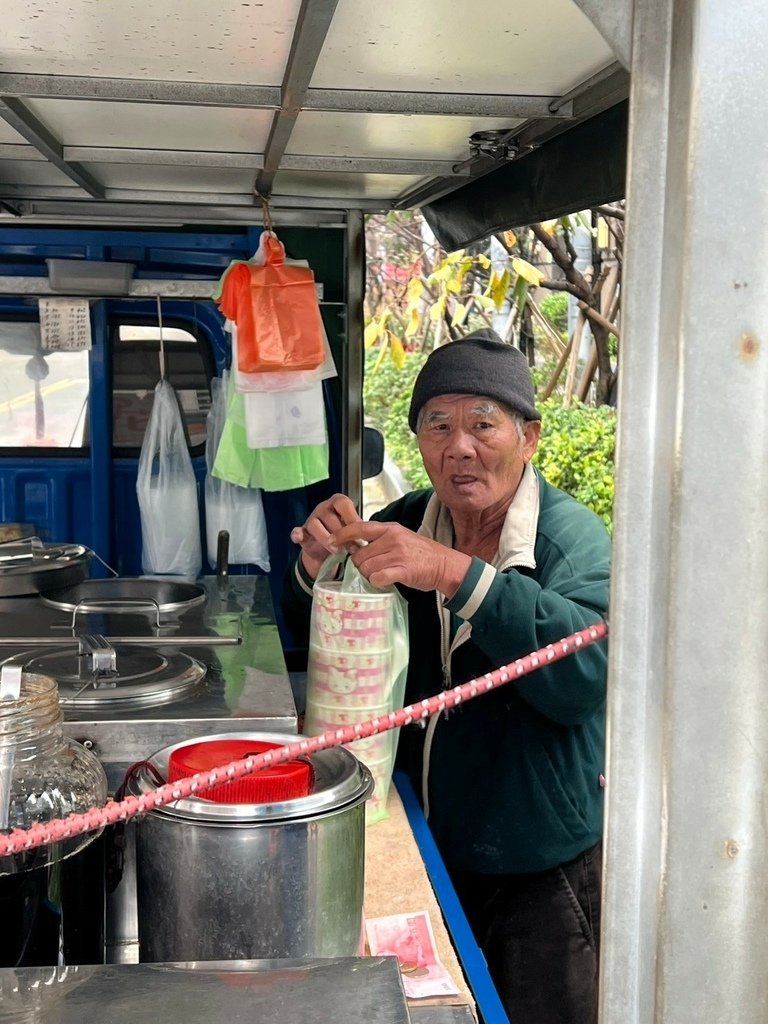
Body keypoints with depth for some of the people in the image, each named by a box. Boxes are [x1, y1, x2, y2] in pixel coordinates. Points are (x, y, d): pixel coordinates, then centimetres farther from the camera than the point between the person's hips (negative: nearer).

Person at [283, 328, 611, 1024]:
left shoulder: (573, 537, -18)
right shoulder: (408, 521, -2)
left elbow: (586, 672, -36)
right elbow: (314, 636, 5)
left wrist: (455, 573, -42)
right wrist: (317, 565, -17)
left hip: (540, 875, -4)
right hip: (425, 842, 5)